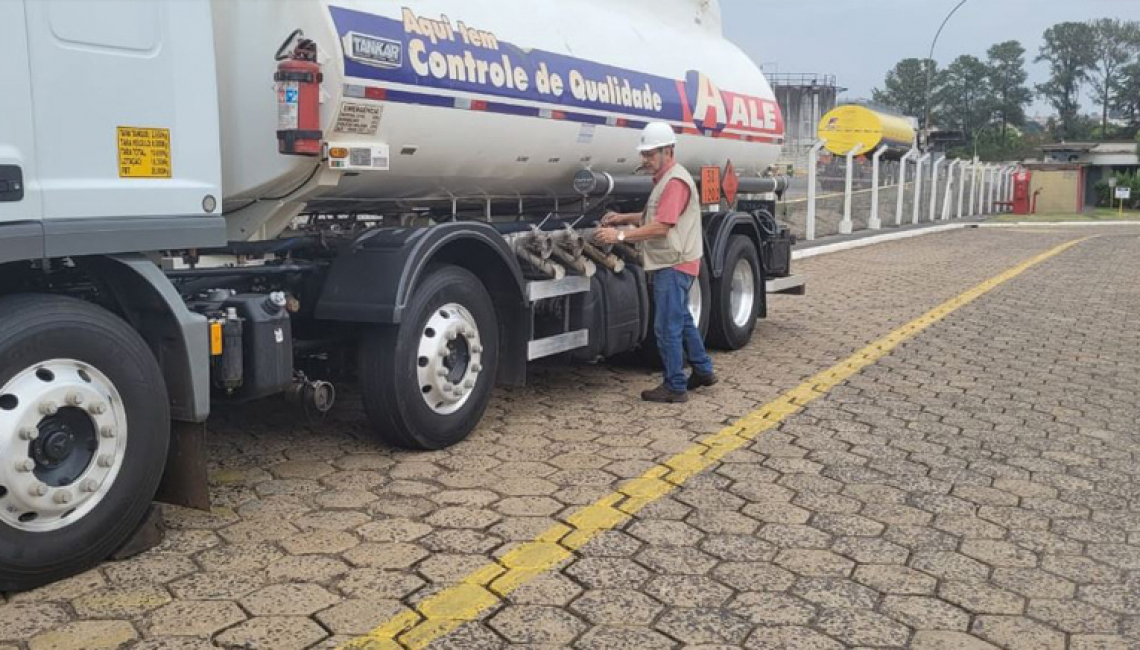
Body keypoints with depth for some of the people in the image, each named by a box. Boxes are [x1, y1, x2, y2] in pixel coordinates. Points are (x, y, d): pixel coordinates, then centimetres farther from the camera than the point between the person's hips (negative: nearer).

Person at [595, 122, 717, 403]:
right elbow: (653, 216, 23)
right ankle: (703, 370, 33)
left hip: (674, 266, -11)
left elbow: (661, 227, -24)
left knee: (668, 327, -5)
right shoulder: (665, 179, 15)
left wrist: (621, 235, -23)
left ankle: (675, 387, 3)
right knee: (682, 320, 21)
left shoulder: (675, 180, -18)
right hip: (672, 264, 11)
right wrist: (624, 218, 10)